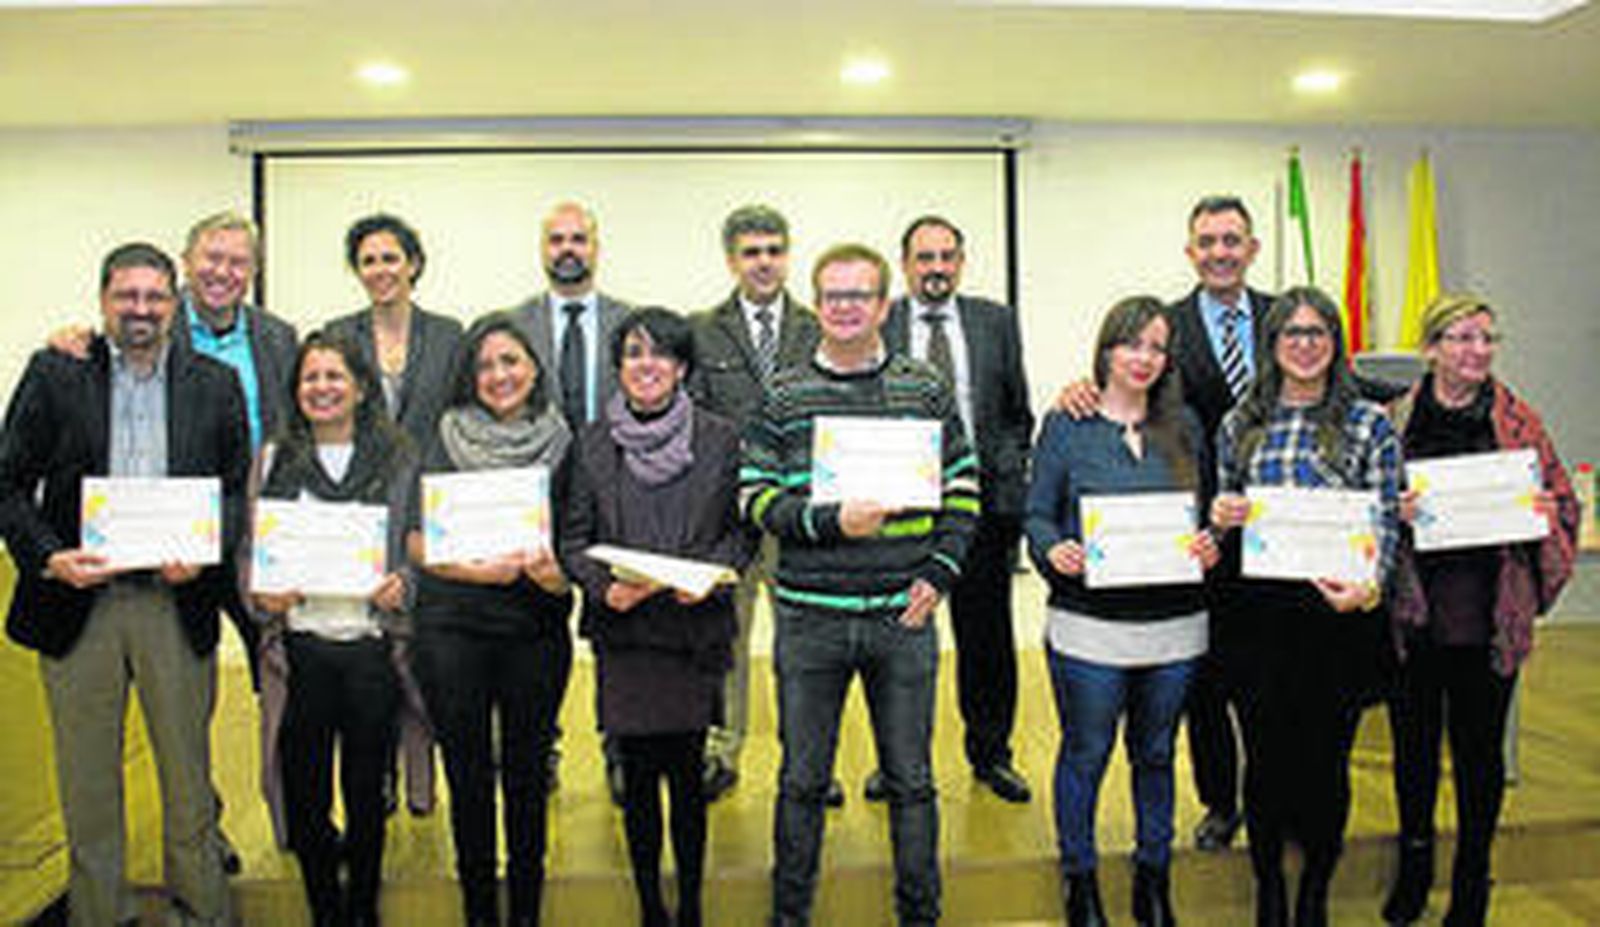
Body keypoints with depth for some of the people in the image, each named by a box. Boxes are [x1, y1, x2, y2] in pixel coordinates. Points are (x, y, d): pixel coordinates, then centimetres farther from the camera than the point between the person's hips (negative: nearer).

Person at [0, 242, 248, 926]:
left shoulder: (216, 384, 6)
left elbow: (239, 490, 6)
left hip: (178, 599, 0)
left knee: (189, 774, 9)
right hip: (78, 598, 0)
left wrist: (203, 555, -11)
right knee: (86, 780, 10)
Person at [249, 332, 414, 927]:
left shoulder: (397, 460, 4)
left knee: (367, 790, 8)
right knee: (305, 794, 5)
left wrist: (399, 584, -14)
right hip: (299, 645, 1)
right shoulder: (273, 460, 9)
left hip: (371, 642, -1)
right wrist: (262, 596, -10)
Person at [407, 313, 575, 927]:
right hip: (452, 627, 0)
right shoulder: (451, 435, 2)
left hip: (536, 628, 0)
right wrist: (480, 569, -15)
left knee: (527, 772, 8)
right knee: (467, 772, 8)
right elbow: (417, 541, 0)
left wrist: (554, 573, -15)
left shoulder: (561, 443, 4)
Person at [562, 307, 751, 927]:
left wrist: (708, 575, -12)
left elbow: (741, 531, 5)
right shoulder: (593, 444, 4)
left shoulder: (719, 439, 1)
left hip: (694, 630, -1)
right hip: (622, 633, 1)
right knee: (637, 775, 7)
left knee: (686, 772, 3)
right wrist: (604, 586, -11)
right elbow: (573, 539, 6)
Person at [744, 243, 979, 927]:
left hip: (903, 615, 1)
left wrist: (939, 574, -4)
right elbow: (756, 498, -2)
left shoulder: (926, 390, 5)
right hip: (811, 617, 0)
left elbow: (962, 490, 8)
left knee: (911, 779, 11)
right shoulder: (781, 397, 2)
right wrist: (831, 522, -17)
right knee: (803, 778, 10)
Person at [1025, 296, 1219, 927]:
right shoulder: (1066, 425, -1)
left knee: (1155, 753, 16)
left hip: (1173, 626, 3)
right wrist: (1054, 551, -20)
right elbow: (1038, 514, 0)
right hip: (1090, 626, -3)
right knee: (1085, 755, 7)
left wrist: (1209, 545, -7)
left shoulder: (1183, 426, 8)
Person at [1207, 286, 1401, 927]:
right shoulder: (1239, 425, 10)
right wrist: (1219, 517, -6)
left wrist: (1368, 584, -19)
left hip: (1337, 614, -1)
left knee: (1326, 759, 6)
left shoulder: (1370, 423, 3)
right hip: (1258, 615, 2)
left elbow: (1384, 519, -1)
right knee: (1265, 758, 8)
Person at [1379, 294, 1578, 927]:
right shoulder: (1395, 419, 1)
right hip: (1412, 612, 1)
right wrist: (1391, 514, -15)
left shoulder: (1518, 422, 2)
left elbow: (1563, 501, 8)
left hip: (1489, 618, 0)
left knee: (1479, 751, 8)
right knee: (1413, 745, 13)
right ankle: (1413, 869, 33)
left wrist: (1544, 513, -14)